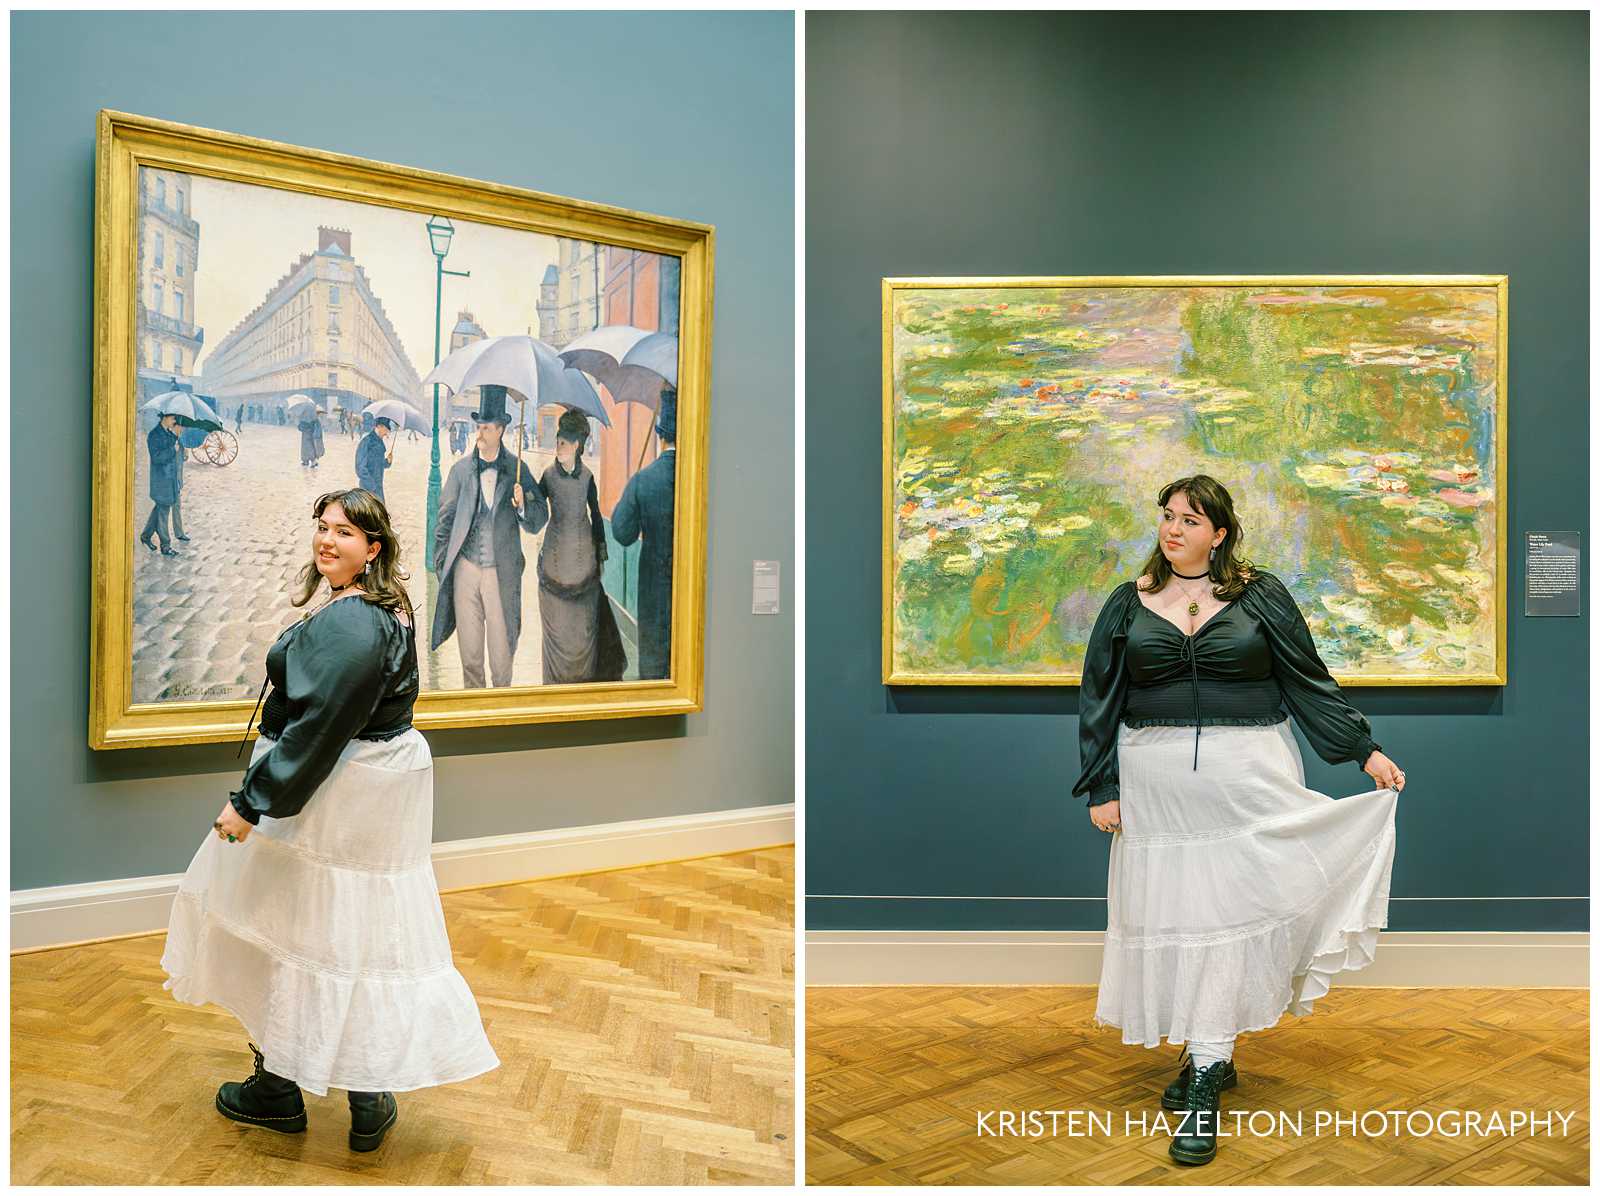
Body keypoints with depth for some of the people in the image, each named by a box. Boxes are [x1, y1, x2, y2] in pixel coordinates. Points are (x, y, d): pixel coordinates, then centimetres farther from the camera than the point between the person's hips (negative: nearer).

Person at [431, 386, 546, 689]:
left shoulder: (518, 470, 1)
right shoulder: (461, 469, 4)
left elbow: (537, 522, 0)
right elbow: (444, 520, 9)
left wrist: (522, 505, -20)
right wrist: (441, 565, 5)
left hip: (502, 570, -1)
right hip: (466, 567, 1)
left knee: (502, 645, 6)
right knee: (469, 645, 9)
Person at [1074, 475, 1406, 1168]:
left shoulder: (1261, 595, 4)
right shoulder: (1128, 605, 8)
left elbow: (1309, 681, 8)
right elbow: (1099, 699, 9)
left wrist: (1366, 750, 5)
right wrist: (1102, 788, 3)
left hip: (1248, 775, -2)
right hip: (1158, 784, 2)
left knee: (1230, 908, -5)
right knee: (1173, 912, 4)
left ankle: (1206, 1071, 2)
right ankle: (1209, 1057, 20)